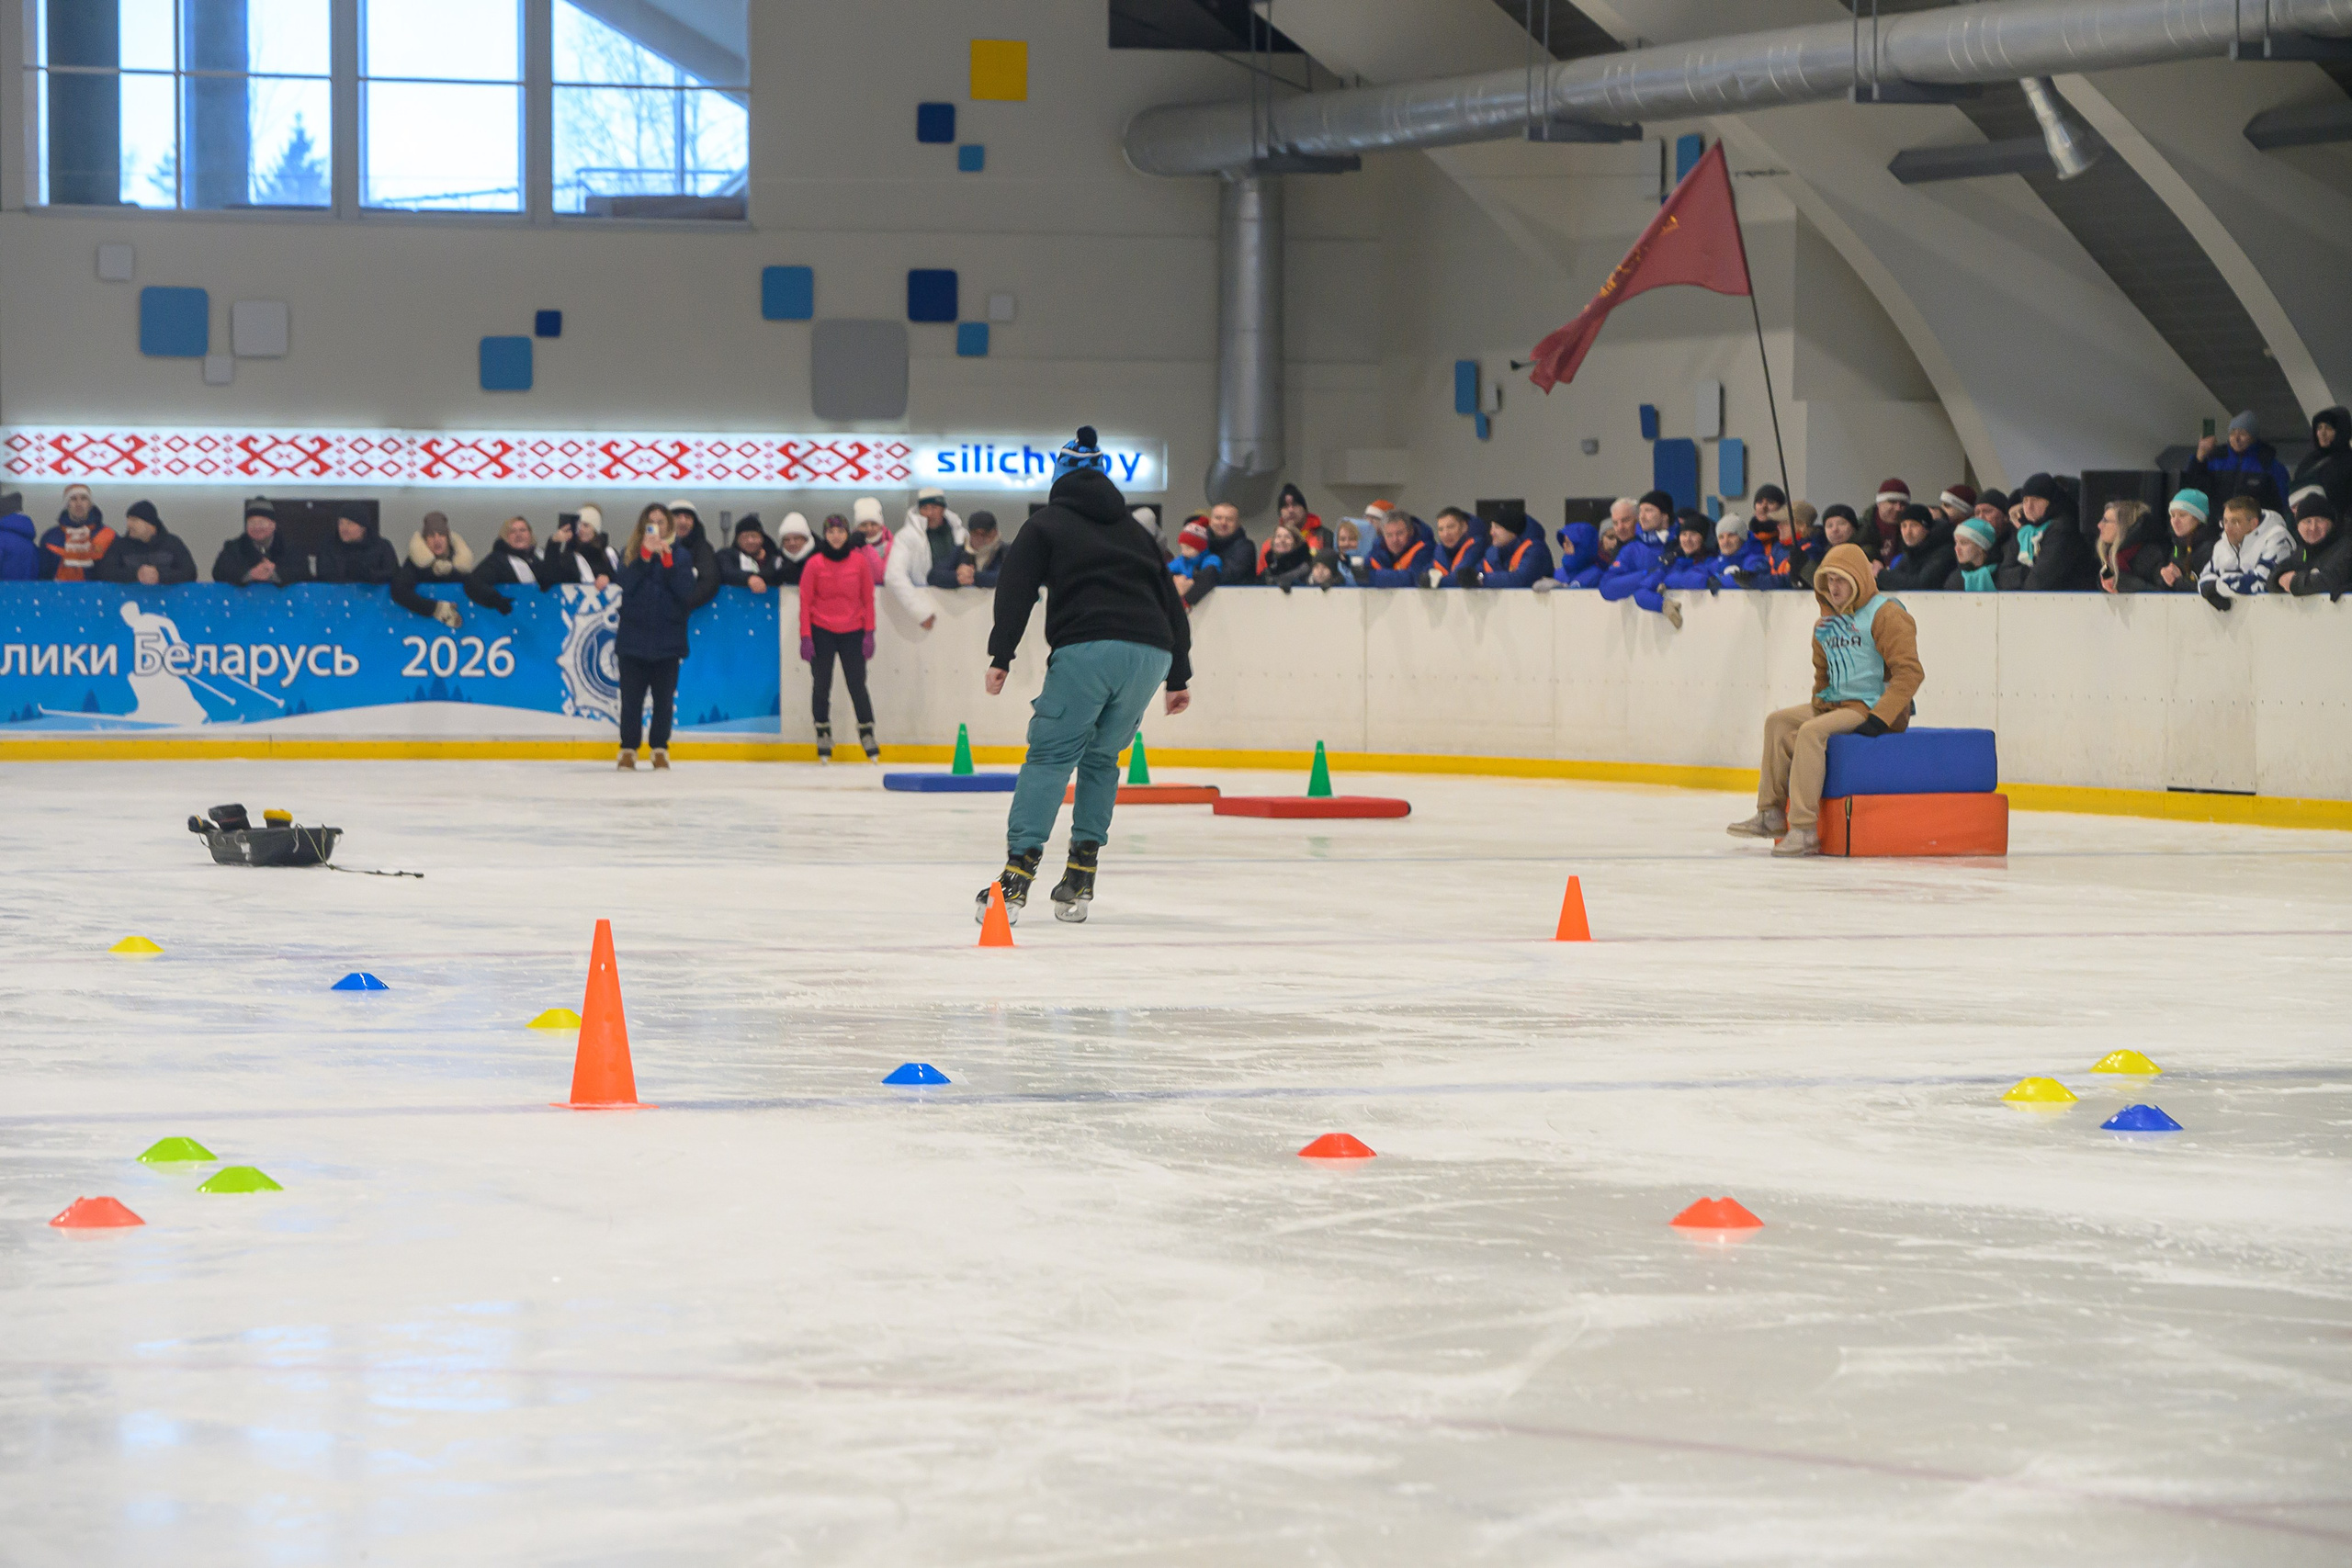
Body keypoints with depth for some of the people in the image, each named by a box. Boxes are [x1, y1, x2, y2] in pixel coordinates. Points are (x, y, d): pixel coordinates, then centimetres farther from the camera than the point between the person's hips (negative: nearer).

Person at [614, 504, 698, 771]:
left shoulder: (680, 556, 5)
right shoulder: (630, 553, 6)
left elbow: (686, 592, -9)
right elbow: (626, 583, -11)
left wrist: (667, 559, -17)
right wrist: (646, 554, -20)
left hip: (667, 638, 0)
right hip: (634, 636, 0)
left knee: (664, 698, 2)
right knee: (631, 697, 0)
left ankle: (660, 749, 11)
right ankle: (628, 748, 8)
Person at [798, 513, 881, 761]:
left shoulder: (860, 561, -2)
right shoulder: (815, 564, -5)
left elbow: (868, 600, 3)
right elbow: (805, 602, -2)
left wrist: (869, 634, 0)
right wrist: (806, 637, -7)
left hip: (852, 633, 0)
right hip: (821, 631, 0)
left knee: (857, 684, -1)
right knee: (821, 685, 4)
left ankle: (867, 732, 13)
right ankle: (823, 736, 15)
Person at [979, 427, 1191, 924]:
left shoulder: (1046, 524, 16)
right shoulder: (1135, 532, 28)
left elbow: (1015, 589, 2)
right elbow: (1170, 601, 27)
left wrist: (1001, 655, 0)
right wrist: (1179, 677, 29)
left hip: (1086, 650, -4)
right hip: (1151, 654, 4)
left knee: (1050, 755, -4)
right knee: (1101, 758, 17)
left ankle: (1018, 874, -18)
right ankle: (1080, 881, 11)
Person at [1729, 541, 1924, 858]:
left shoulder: (1885, 615, -13)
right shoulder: (1827, 622, 15)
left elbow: (1909, 672, -21)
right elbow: (1823, 672, 29)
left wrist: (1879, 719, -26)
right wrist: (1820, 704, 9)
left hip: (1872, 709, -9)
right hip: (1835, 706, 9)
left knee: (1811, 733, -28)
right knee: (1778, 723, 3)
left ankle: (1804, 829, -31)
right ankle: (1771, 814, 3)